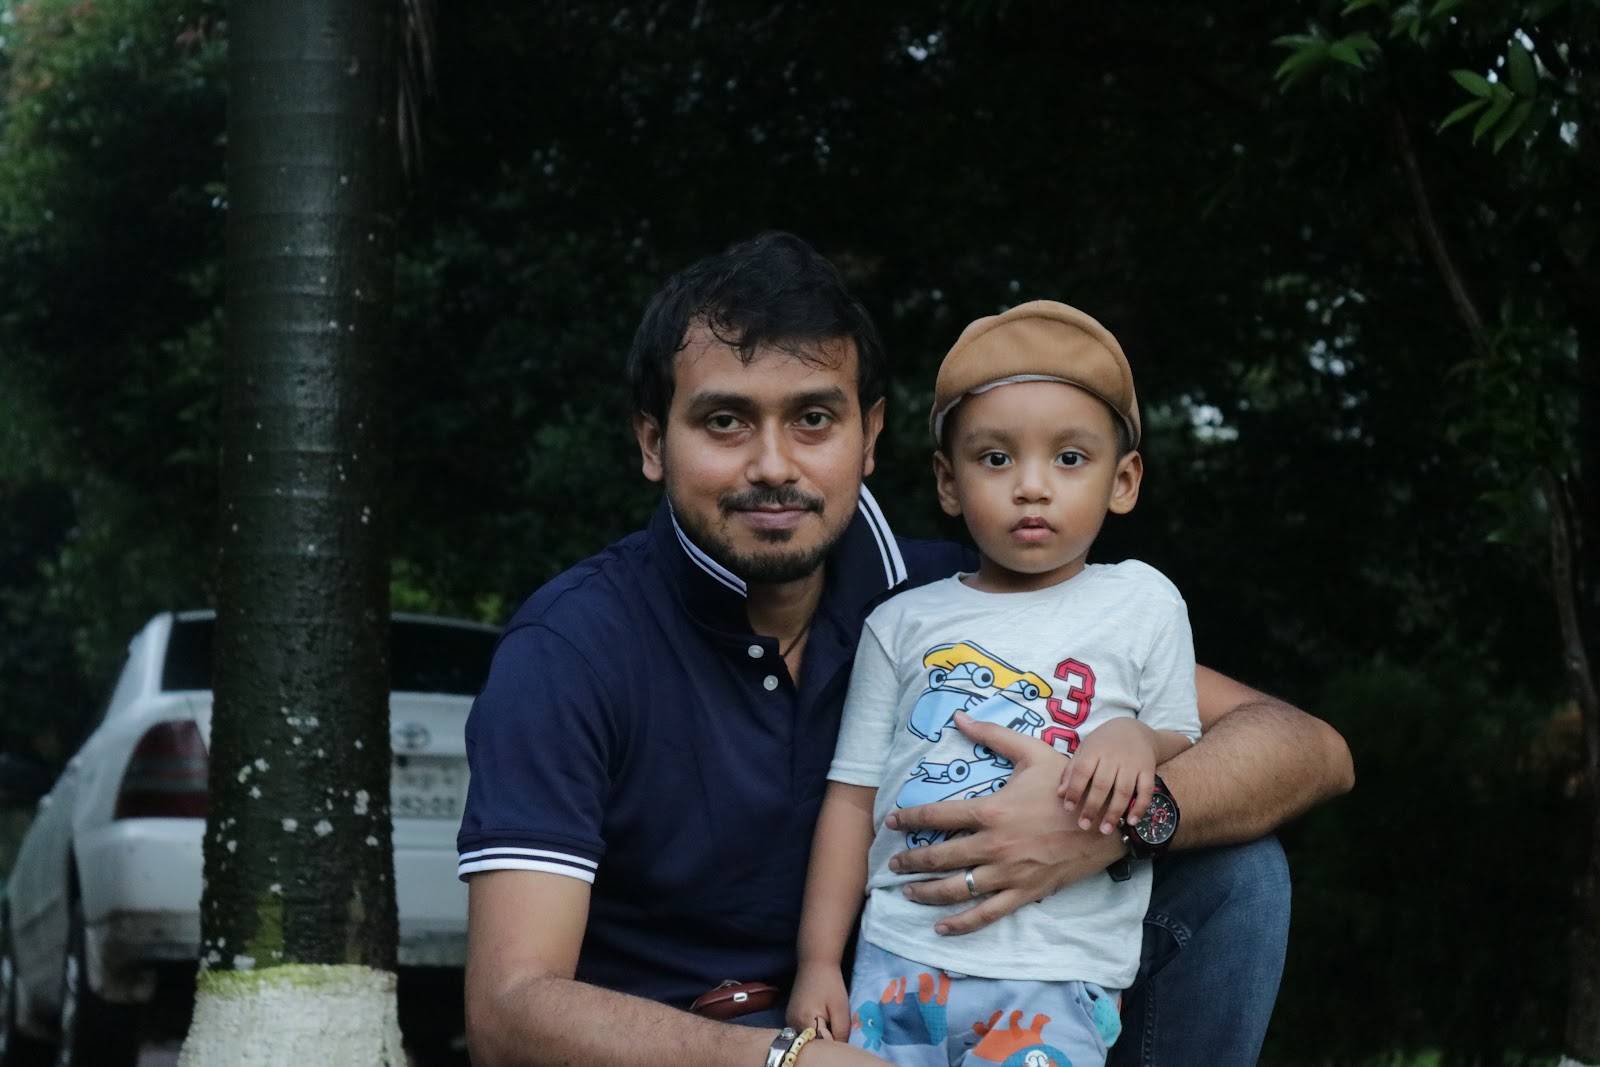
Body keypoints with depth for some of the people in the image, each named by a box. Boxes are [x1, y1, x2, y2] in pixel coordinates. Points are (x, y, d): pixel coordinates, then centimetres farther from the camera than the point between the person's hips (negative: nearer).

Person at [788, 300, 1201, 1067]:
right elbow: (853, 795, 10)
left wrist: (1139, 739, -10)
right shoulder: (904, 624, 9)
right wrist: (818, 963, 4)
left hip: (1052, 981, -2)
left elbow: (1186, 750, 14)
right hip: (896, 959, 2)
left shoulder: (1142, 605, 7)